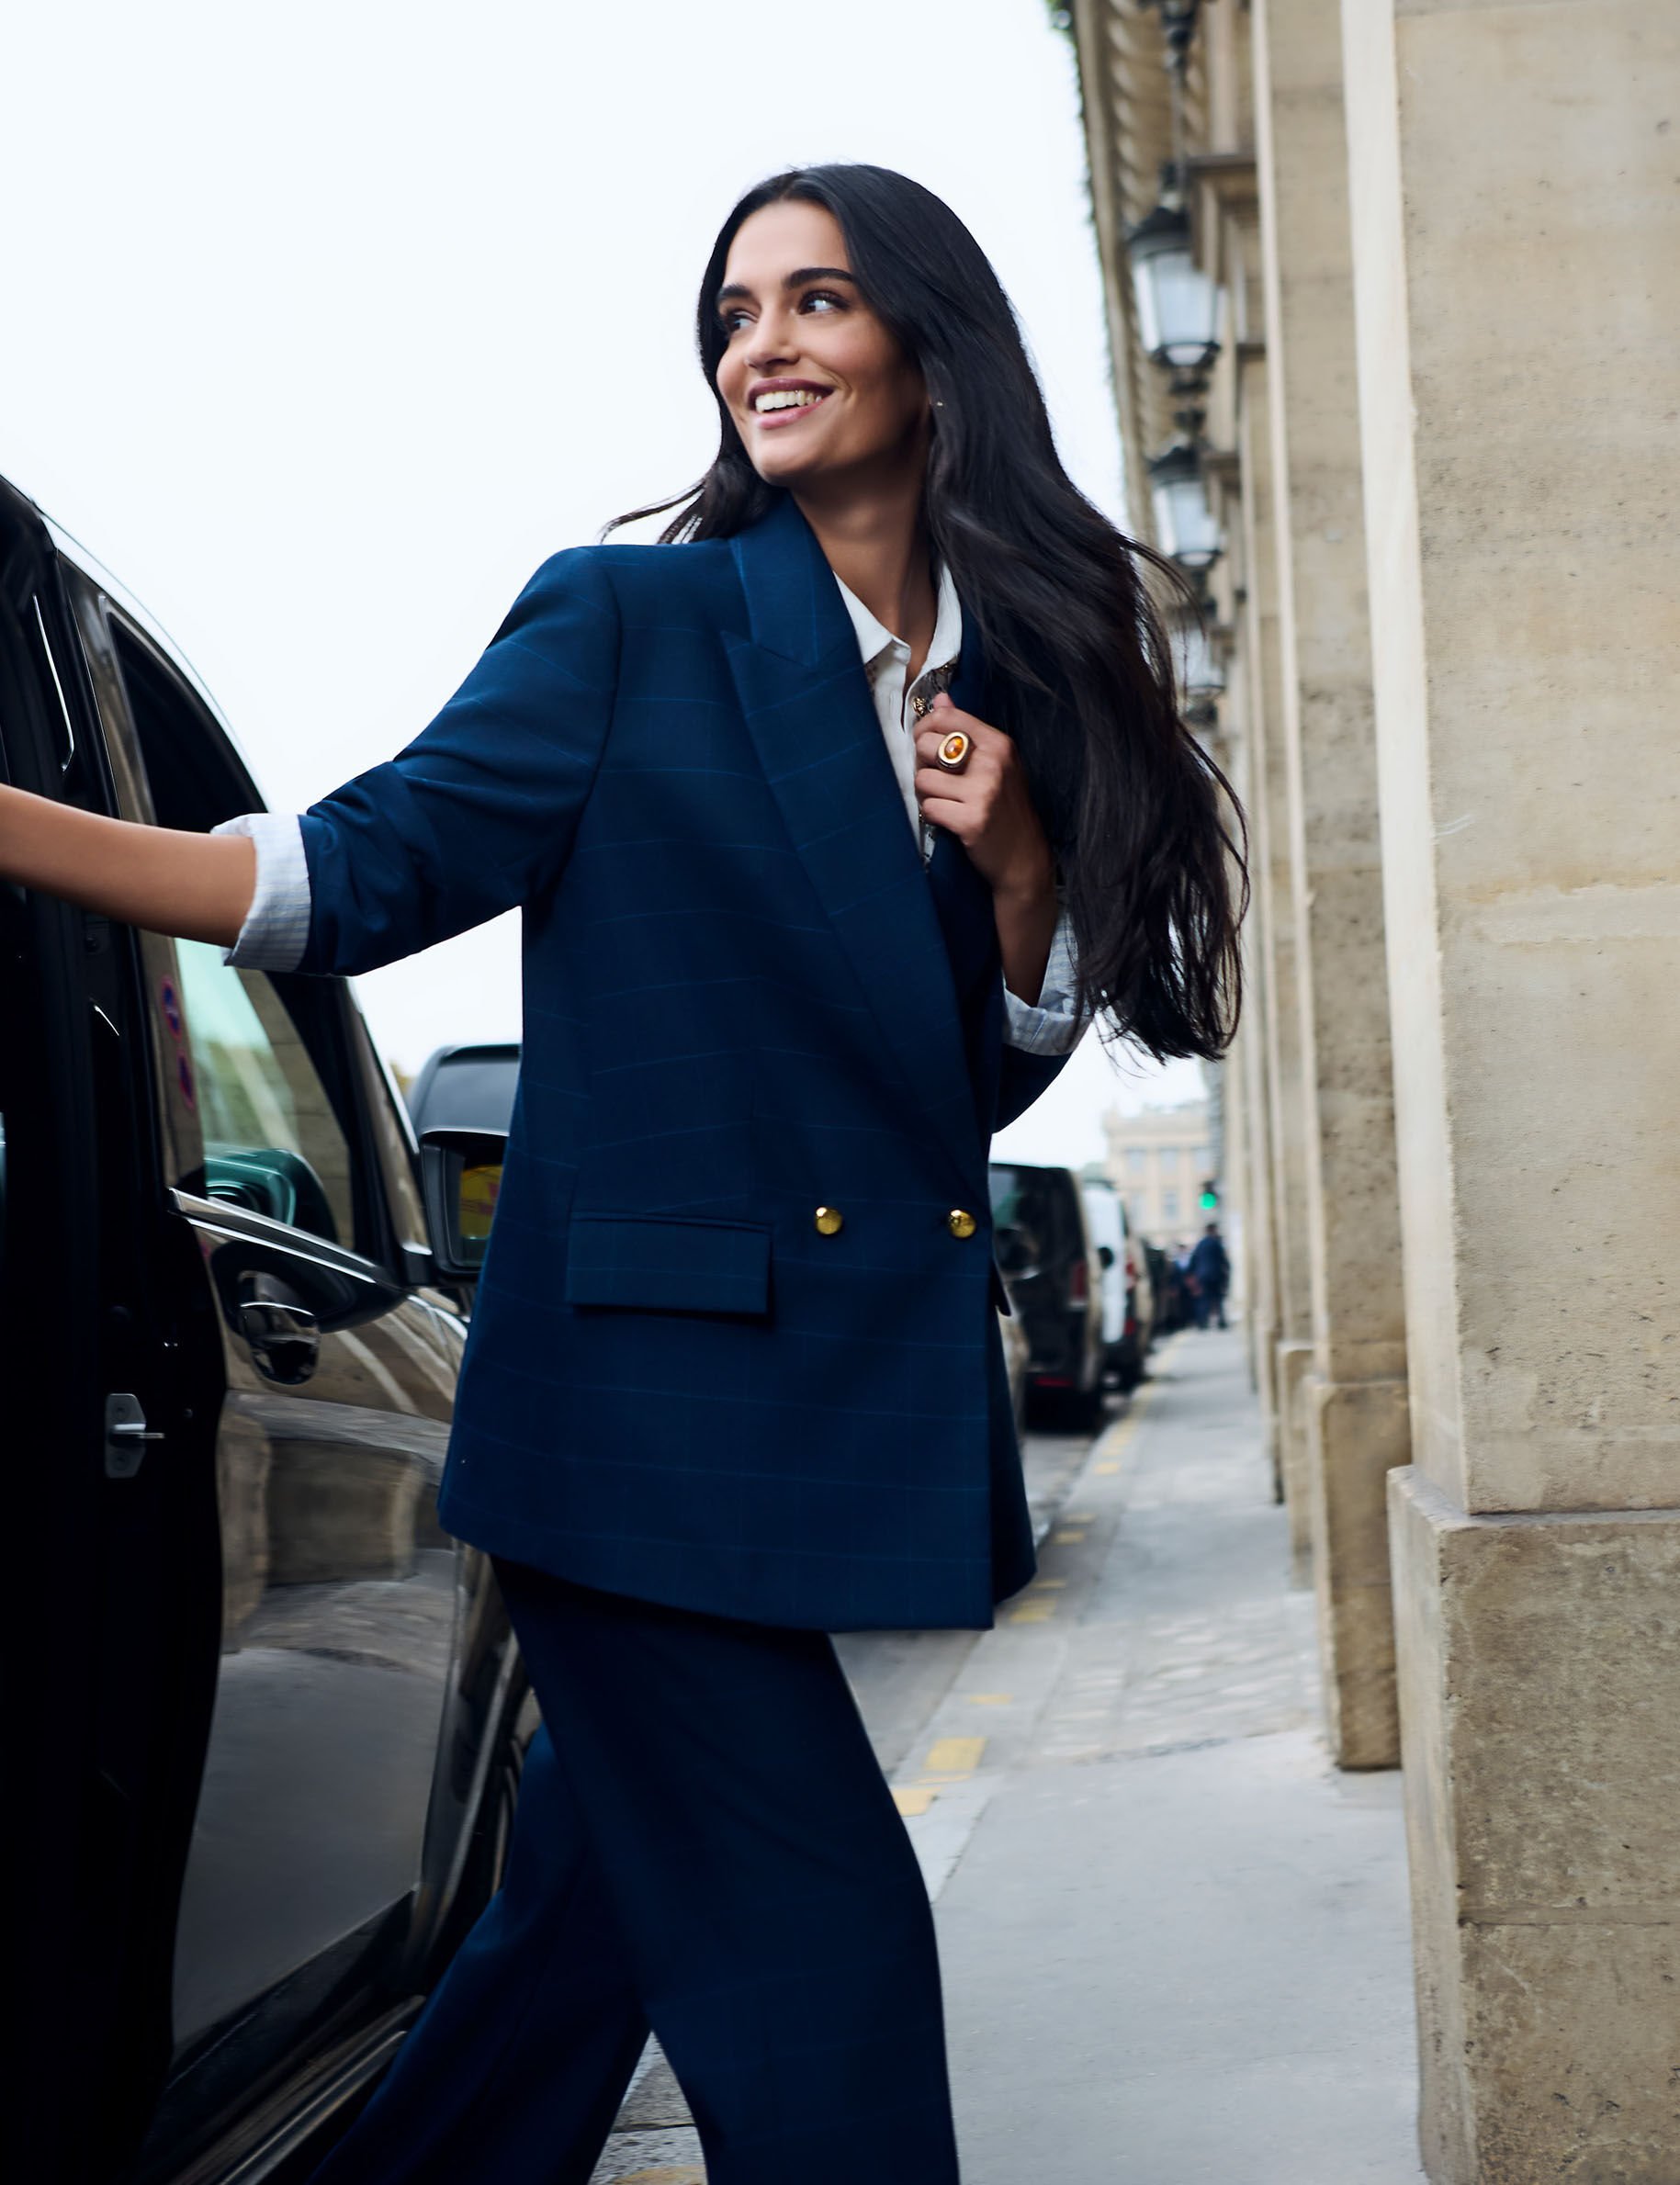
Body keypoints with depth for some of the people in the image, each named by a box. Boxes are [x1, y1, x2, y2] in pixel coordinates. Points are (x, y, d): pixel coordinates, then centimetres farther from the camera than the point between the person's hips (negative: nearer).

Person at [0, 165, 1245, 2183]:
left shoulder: (1015, 677, 12)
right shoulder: (632, 622, -2)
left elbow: (1002, 1066, 15)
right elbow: (365, 872, -9)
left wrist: (1017, 853, -4)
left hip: (869, 1390, 6)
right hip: (650, 1392, -6)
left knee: (610, 1898, 15)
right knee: (818, 1939, -6)